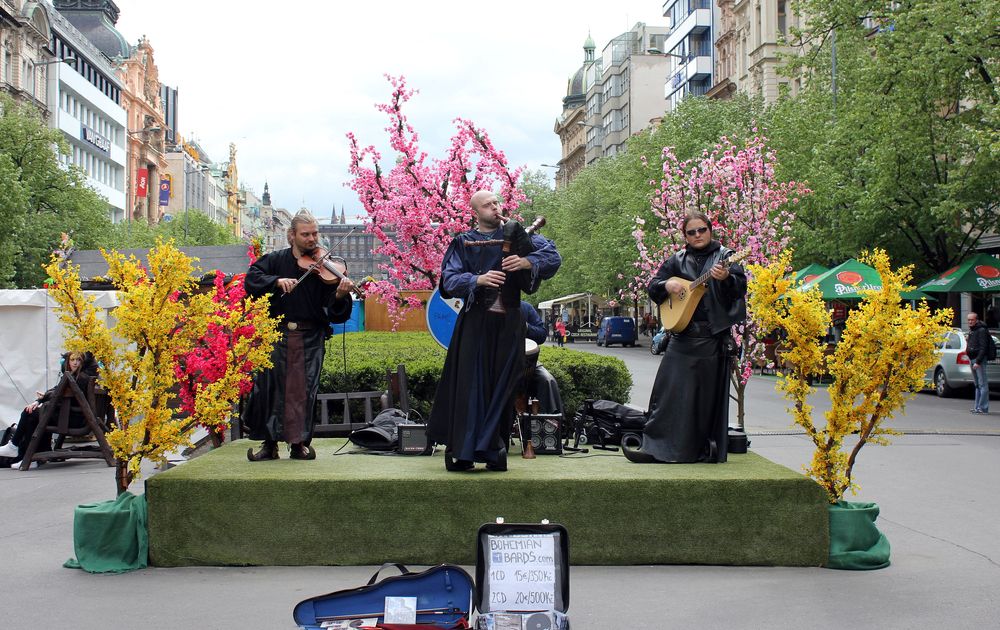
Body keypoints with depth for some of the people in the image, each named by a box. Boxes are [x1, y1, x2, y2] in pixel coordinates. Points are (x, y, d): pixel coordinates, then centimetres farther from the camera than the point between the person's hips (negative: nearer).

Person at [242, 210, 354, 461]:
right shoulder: (276, 260, 10)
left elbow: (335, 313, -5)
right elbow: (252, 278, -4)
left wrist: (340, 296, -27)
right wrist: (277, 281, -19)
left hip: (311, 338, -1)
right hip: (277, 334, 1)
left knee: (305, 388, -4)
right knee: (268, 385, -1)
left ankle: (299, 442, 7)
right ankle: (269, 443, 10)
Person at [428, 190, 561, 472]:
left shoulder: (515, 235, 10)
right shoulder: (463, 243, 8)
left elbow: (553, 256, 1)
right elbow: (449, 279, -3)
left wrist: (526, 262, -18)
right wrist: (478, 280, -21)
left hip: (509, 323, 1)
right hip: (475, 323, -1)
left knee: (502, 386, 2)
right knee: (470, 386, -5)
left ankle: (494, 450, 8)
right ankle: (463, 452, -1)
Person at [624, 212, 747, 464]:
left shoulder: (725, 256, 2)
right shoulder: (677, 260, 13)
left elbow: (741, 287, -11)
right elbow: (652, 287, 15)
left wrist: (726, 278, -32)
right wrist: (666, 285, -7)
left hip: (714, 337, -3)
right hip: (682, 335, 3)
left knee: (709, 394, 2)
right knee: (669, 392, 0)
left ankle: (707, 449, 12)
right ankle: (654, 447, 4)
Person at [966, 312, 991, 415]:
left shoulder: (982, 330, -11)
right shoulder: (971, 331, 18)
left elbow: (983, 348, -18)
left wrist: (978, 361, -22)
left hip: (979, 360, -10)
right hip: (972, 359, 10)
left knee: (983, 384, -8)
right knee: (977, 384, 13)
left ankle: (983, 408, -9)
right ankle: (978, 406, 16)